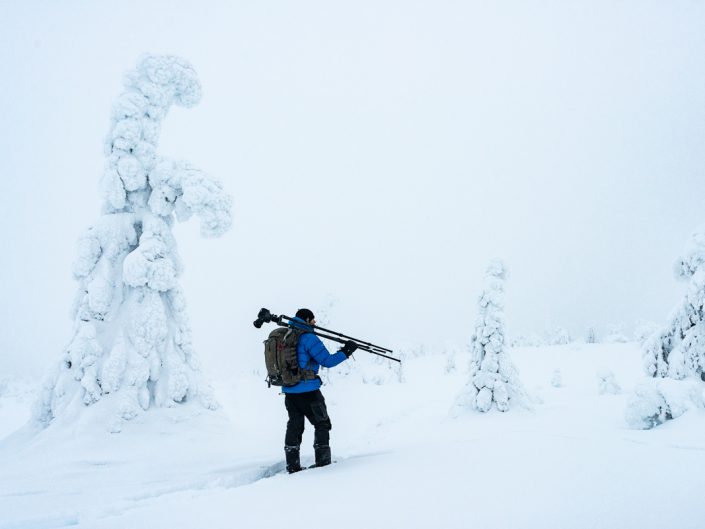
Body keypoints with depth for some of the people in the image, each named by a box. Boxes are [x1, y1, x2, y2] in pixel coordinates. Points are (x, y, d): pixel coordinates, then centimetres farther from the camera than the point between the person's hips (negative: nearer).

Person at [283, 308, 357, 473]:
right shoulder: (309, 338, -13)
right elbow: (327, 361, -14)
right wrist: (346, 351, -5)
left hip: (289, 390, 7)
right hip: (308, 391, -7)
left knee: (294, 425, 15)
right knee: (322, 424, 8)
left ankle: (292, 466, 15)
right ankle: (323, 462, 7)